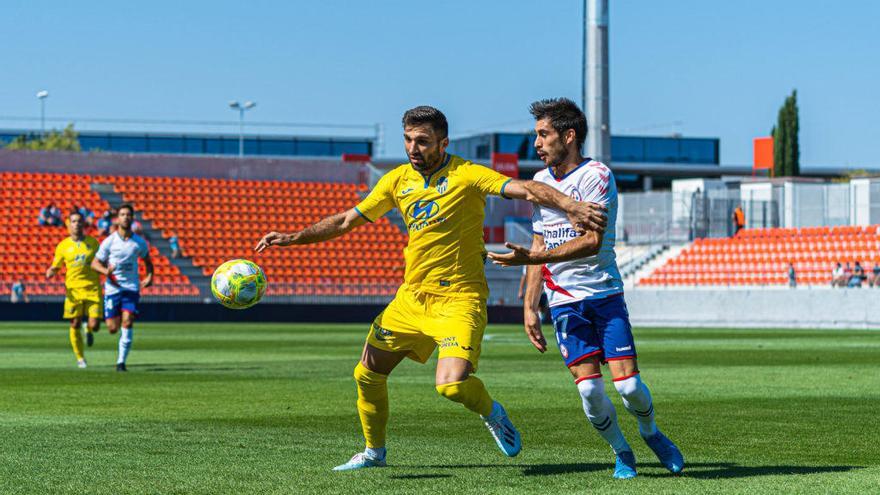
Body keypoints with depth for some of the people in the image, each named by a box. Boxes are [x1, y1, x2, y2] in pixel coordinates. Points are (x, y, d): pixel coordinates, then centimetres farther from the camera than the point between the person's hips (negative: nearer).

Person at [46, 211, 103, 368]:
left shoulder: (92, 242, 5)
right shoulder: (63, 246, 3)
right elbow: (55, 267, 10)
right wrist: (50, 272, -12)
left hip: (92, 289, 0)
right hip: (74, 290, 0)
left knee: (94, 325, -9)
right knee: (75, 325, 0)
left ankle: (88, 331, 30)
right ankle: (80, 358, 19)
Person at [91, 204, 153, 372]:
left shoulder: (139, 242, 3)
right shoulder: (109, 242, -2)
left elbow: (147, 261, 20)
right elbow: (94, 263, 2)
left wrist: (149, 277, 1)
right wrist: (105, 271, -19)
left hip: (131, 288, 0)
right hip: (112, 288, 0)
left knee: (127, 322, -17)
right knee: (113, 328, -1)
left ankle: (121, 361, -10)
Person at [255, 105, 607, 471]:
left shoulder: (465, 175, -12)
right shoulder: (398, 180, 6)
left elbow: (524, 189, -24)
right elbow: (346, 221, 14)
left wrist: (571, 206, -40)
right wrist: (292, 238, 6)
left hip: (459, 299, -6)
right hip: (411, 298, 6)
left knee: (451, 385, -24)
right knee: (367, 375, 9)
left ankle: (492, 414, 9)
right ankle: (374, 453, 32)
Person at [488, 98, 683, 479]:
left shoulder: (597, 175, -9)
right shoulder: (541, 180, 13)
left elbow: (591, 242, -20)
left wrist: (530, 257, -23)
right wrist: (529, 306, 12)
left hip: (605, 293, -4)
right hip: (564, 300, 4)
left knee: (628, 383, -10)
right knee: (588, 388, -11)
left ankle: (650, 433, 21)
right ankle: (621, 452, 12)